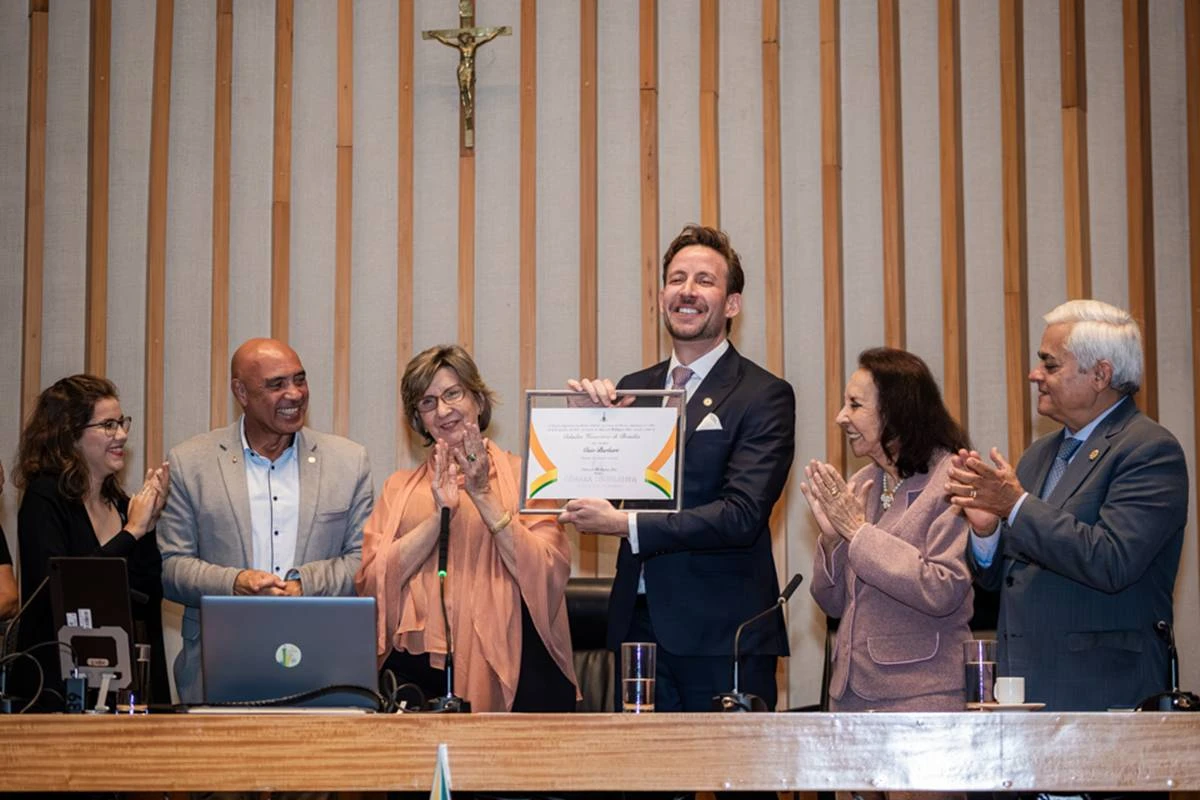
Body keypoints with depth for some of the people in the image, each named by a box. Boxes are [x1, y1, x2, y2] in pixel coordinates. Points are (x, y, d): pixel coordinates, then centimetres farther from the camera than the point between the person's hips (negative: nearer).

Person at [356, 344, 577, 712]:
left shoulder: (522, 475, 8)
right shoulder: (400, 488, 15)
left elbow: (547, 575, -4)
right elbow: (371, 581, 2)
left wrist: (484, 498, -8)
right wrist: (440, 515, -7)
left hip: (507, 668, -1)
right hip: (417, 664, 2)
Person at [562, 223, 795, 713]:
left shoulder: (764, 396, -5)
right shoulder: (631, 391, 13)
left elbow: (743, 515, -16)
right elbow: (594, 496, 11)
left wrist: (627, 525, -21)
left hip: (722, 635, -5)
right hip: (641, 621, 5)